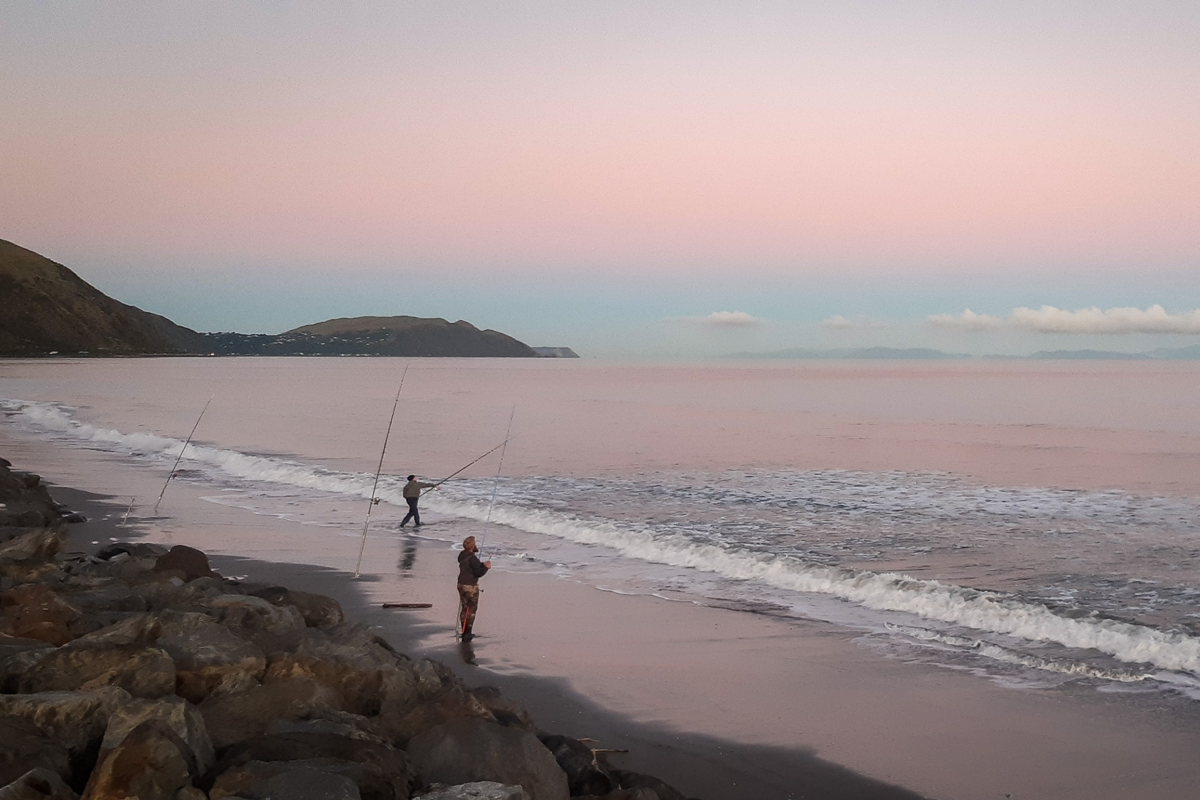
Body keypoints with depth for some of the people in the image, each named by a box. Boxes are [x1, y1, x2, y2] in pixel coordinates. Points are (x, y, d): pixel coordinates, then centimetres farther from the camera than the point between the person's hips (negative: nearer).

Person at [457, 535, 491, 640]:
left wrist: (482, 564, 11)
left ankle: (464, 631, 23)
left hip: (461, 585, 8)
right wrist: (486, 568, -6)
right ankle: (467, 633, 3)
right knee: (472, 609, 2)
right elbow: (478, 573, -19)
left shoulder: (462, 556, 7)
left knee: (464, 608, 17)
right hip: (470, 586, -8)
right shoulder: (472, 558, -20)